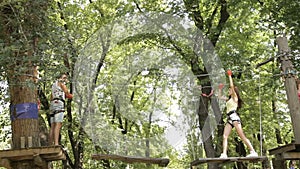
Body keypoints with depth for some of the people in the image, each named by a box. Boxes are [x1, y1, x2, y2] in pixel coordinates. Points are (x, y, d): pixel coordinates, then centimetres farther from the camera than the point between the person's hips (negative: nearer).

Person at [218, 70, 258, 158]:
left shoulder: (235, 97, 5)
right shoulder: (228, 99, 26)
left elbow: (232, 86, -6)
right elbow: (220, 97, 40)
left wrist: (230, 76, 0)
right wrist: (220, 89, 34)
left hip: (234, 117, -8)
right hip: (229, 118, 8)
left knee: (242, 136, -15)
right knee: (224, 136, -8)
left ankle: (253, 152, -18)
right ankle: (224, 154, -16)